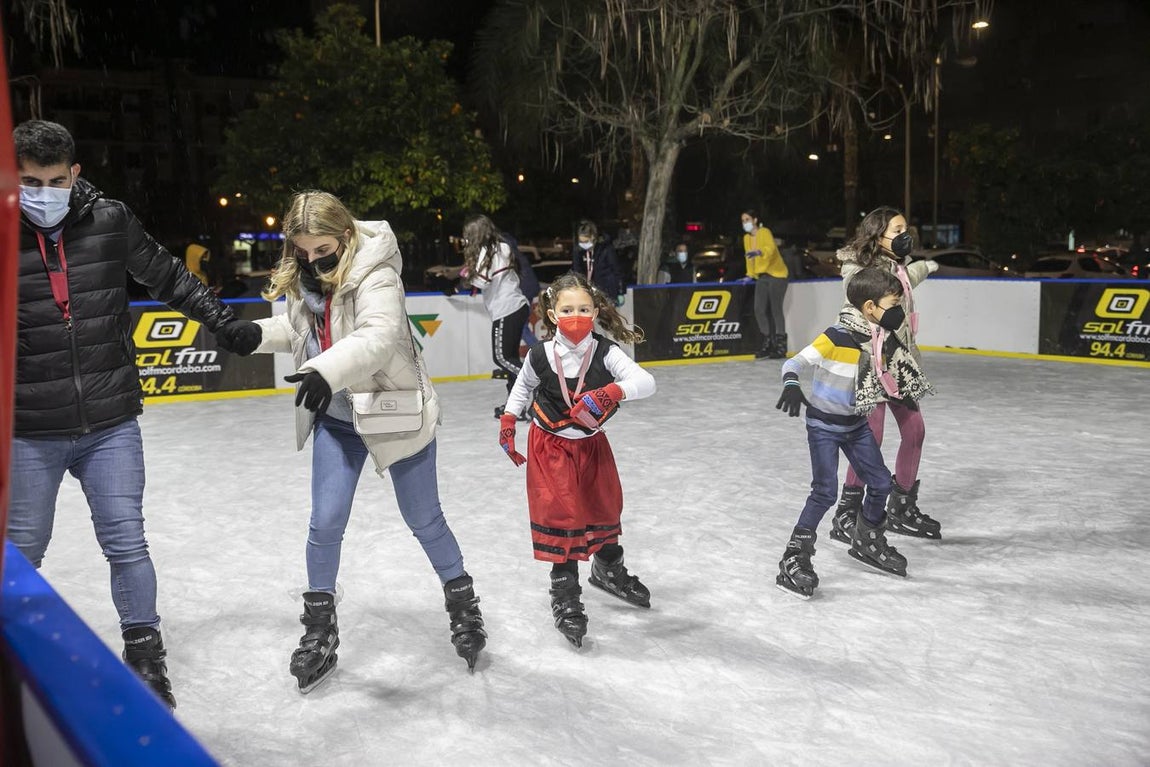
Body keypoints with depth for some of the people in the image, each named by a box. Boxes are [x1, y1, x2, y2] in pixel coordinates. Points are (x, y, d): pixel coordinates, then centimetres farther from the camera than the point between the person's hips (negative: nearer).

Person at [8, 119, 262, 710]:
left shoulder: (110, 220, -4)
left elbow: (167, 276, 10)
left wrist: (222, 321, 9)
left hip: (111, 425, 0)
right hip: (29, 433, 0)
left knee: (125, 543, 3)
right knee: (21, 550, 14)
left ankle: (144, 655, 19)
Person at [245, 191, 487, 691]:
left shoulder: (375, 276, -23)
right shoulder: (304, 280, -2)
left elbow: (378, 339, -39)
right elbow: (297, 328, 15)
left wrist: (328, 370, -54)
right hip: (336, 419, 5)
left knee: (424, 520, 9)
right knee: (325, 523, 3)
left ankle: (462, 603, 33)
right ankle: (320, 629, 23)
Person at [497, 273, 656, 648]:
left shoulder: (606, 352, -20)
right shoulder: (540, 356, -16)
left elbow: (646, 382, -33)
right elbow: (524, 386, 7)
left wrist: (612, 392, -50)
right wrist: (507, 423, 5)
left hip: (591, 444, 2)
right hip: (550, 447, -2)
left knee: (604, 507, 17)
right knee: (560, 514, -8)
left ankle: (608, 570, 44)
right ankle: (564, 594, 6)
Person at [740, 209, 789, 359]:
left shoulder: (765, 232, -11)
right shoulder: (746, 238, 11)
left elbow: (771, 248, -29)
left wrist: (758, 252, -47)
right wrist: (750, 274, 14)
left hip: (776, 275, -7)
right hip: (762, 277, 7)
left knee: (775, 310, -8)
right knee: (759, 310, 0)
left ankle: (781, 347, -2)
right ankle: (768, 344, 12)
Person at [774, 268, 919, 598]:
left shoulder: (881, 337, -2)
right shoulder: (837, 336, -23)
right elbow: (794, 363, -25)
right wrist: (791, 386, -41)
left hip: (856, 424, 7)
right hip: (824, 425, -7)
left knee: (881, 483, 12)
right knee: (825, 492, -13)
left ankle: (866, 541, 36)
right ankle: (794, 559, -3)